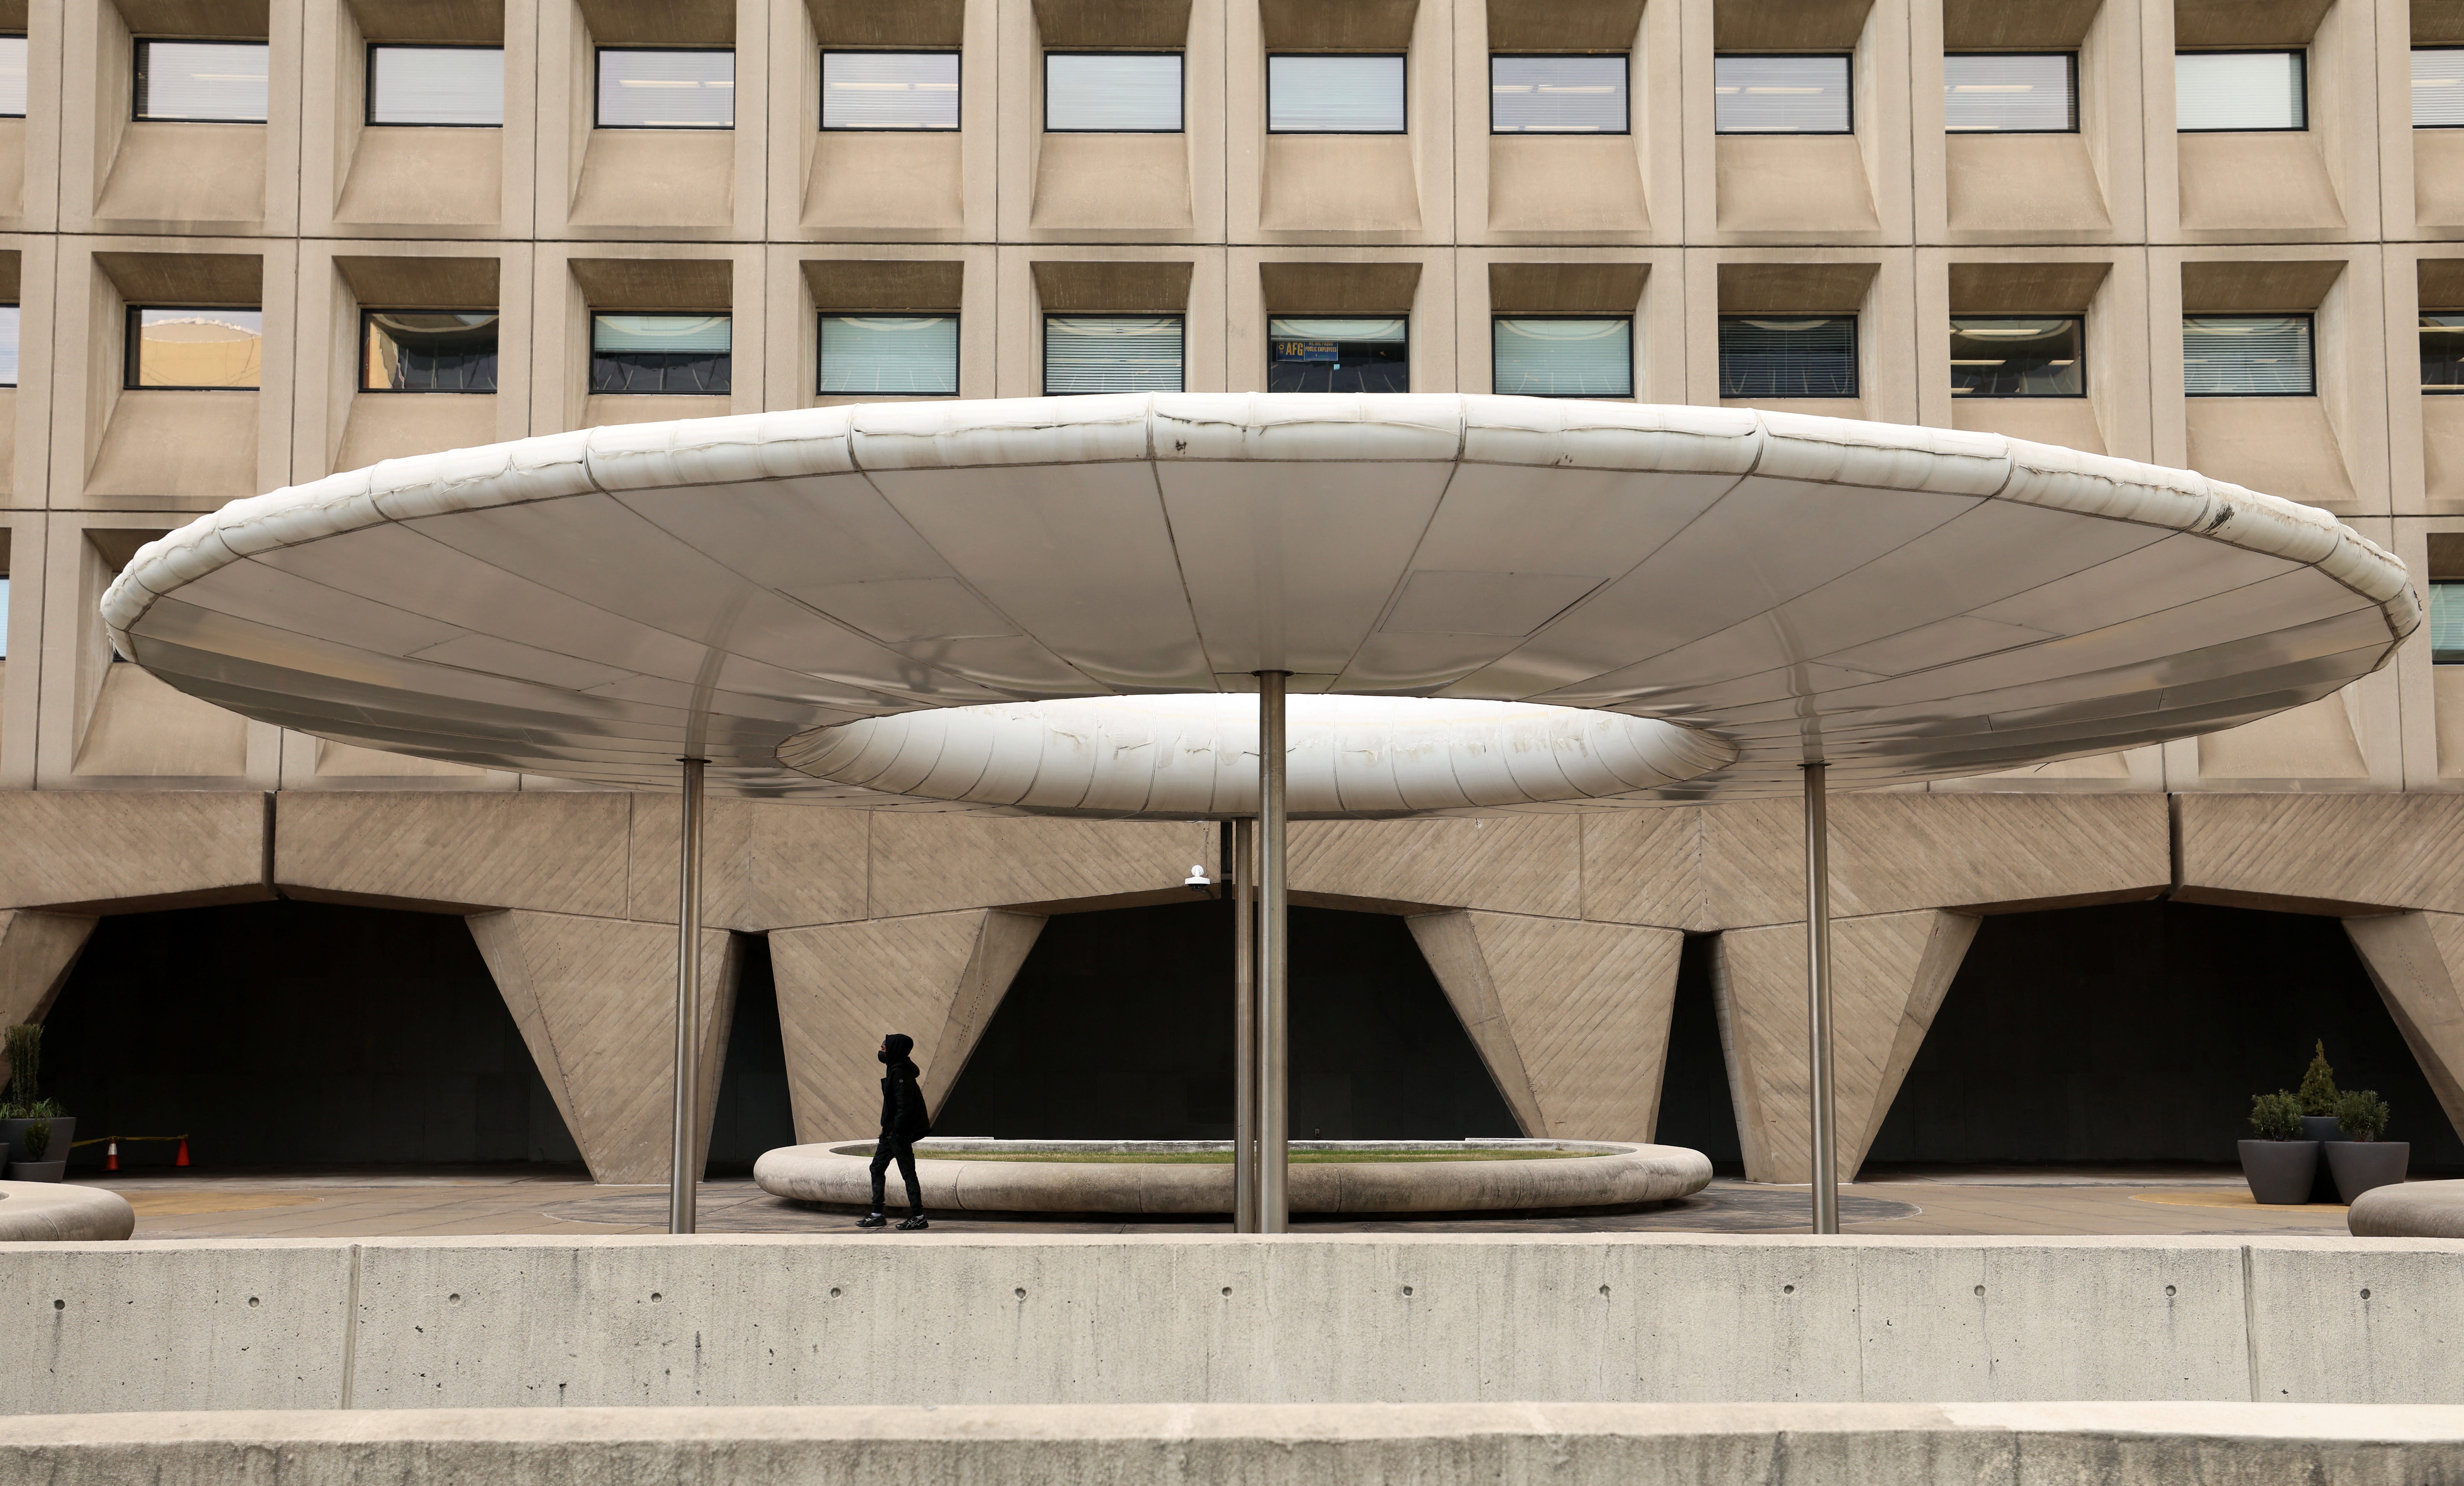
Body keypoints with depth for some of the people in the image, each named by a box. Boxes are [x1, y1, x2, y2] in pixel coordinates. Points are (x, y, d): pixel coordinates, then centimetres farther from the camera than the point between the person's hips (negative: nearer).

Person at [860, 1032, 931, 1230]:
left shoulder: (901, 1074, -18)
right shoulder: (896, 1071, 13)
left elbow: (905, 1106, -23)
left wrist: (896, 1131, -21)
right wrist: (888, 1130, 18)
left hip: (900, 1133, -11)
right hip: (891, 1131, 11)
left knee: (908, 1173, -5)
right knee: (877, 1169, 13)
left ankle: (919, 1217, -1)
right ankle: (877, 1215, 17)